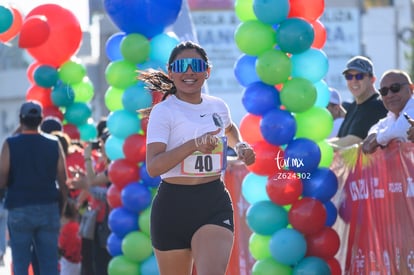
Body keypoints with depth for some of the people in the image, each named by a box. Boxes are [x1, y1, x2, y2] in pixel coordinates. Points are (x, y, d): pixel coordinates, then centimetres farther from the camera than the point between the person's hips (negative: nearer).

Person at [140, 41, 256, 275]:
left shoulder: (218, 106, 9)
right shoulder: (164, 111, -8)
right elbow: (153, 167, -21)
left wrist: (240, 145, 14)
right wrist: (194, 144, -30)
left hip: (215, 203, 3)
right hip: (174, 205, -3)